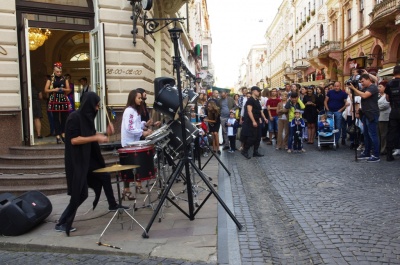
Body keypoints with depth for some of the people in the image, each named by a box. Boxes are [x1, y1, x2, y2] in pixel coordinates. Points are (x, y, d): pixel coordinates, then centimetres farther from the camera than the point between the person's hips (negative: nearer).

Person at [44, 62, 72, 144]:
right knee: (56, 118, -1)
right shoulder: (50, 79, 4)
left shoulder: (64, 79, 10)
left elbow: (69, 89, 10)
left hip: (63, 99, 2)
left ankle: (63, 134, 17)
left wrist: (63, 89, -9)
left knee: (64, 117, 4)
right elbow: (46, 90, 2)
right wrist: (54, 89, -12)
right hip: (54, 100, -2)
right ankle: (58, 135, 2)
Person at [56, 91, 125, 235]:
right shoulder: (75, 117, -18)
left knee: (104, 176, 20)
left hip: (89, 157, 9)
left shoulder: (87, 116, 8)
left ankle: (112, 205, 39)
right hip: (77, 160, -9)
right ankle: (61, 223, 3)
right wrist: (96, 138, -23)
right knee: (80, 194, -8)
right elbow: (74, 140, -24)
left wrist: (105, 133, 5)